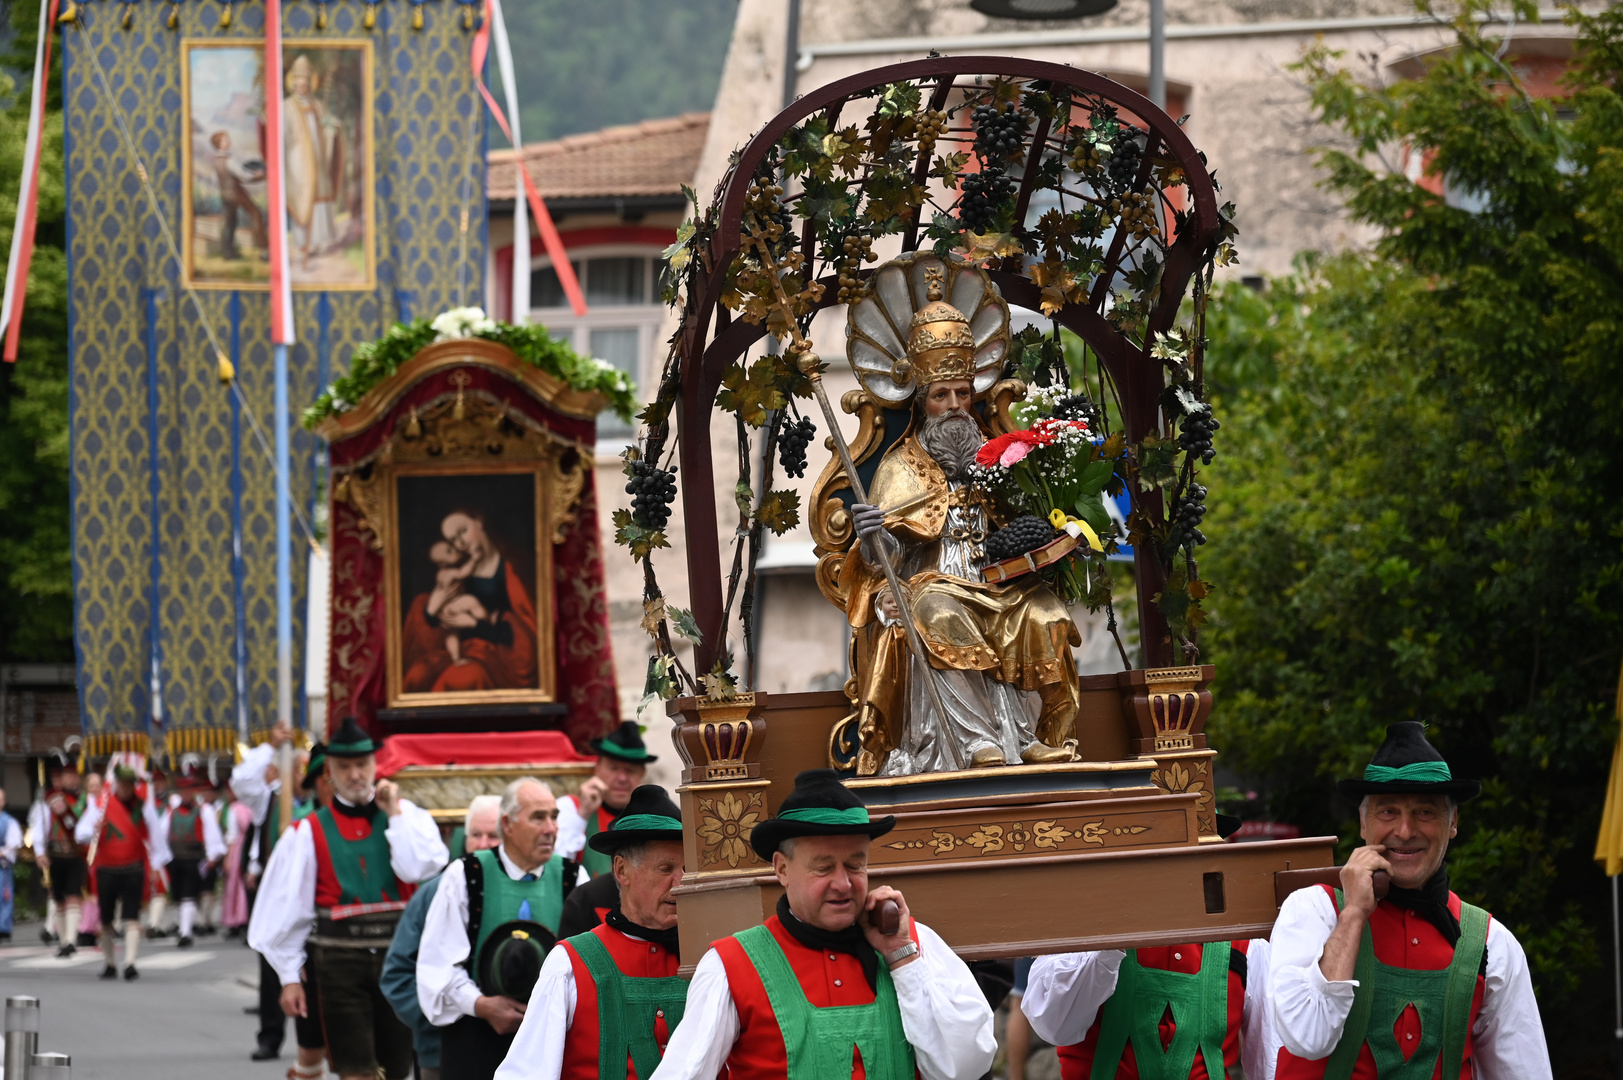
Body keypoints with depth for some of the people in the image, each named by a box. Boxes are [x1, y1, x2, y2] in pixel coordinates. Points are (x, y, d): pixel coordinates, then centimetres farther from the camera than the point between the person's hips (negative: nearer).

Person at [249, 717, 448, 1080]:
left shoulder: (406, 816, 7)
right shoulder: (310, 832, 3)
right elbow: (288, 909, 4)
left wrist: (395, 814, -6)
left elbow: (420, 870, -12)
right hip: (340, 960, -2)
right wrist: (290, 978, 1)